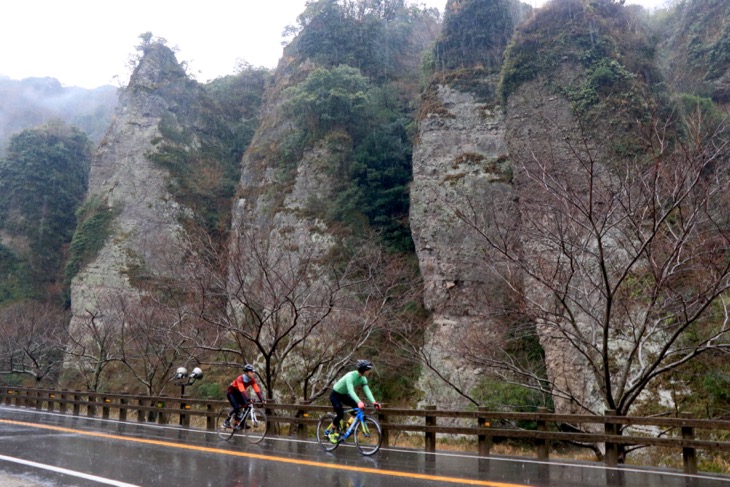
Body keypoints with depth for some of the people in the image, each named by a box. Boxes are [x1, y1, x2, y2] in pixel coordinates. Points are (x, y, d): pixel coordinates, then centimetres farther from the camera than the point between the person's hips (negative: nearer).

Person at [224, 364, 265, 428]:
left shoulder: (252, 380, -16)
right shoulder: (240, 379, -33)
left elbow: (257, 390, -21)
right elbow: (242, 391, -46)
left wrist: (262, 399, -32)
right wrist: (248, 399, -57)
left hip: (238, 393, 6)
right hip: (231, 392, -6)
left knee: (246, 406, -12)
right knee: (236, 407, -23)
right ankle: (227, 422, -5)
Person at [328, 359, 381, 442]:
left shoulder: (363, 378, -12)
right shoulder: (350, 376, -34)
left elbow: (367, 390, -20)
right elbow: (351, 390, -47)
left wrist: (374, 402, -36)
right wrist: (359, 402, -61)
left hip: (344, 395, 7)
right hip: (335, 394, -7)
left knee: (358, 407, -12)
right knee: (340, 414, -20)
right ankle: (332, 432, 2)